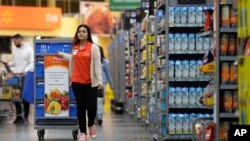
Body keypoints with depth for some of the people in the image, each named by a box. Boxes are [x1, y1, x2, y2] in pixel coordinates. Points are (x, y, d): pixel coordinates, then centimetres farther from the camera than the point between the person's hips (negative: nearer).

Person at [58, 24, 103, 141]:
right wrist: (62, 55, 31)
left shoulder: (93, 47, -5)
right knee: (80, 107, 5)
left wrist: (99, 80, -13)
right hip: (77, 82, 3)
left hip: (91, 82, -3)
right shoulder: (74, 47, 8)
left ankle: (91, 125, 27)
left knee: (92, 106, -5)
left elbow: (97, 65, -8)